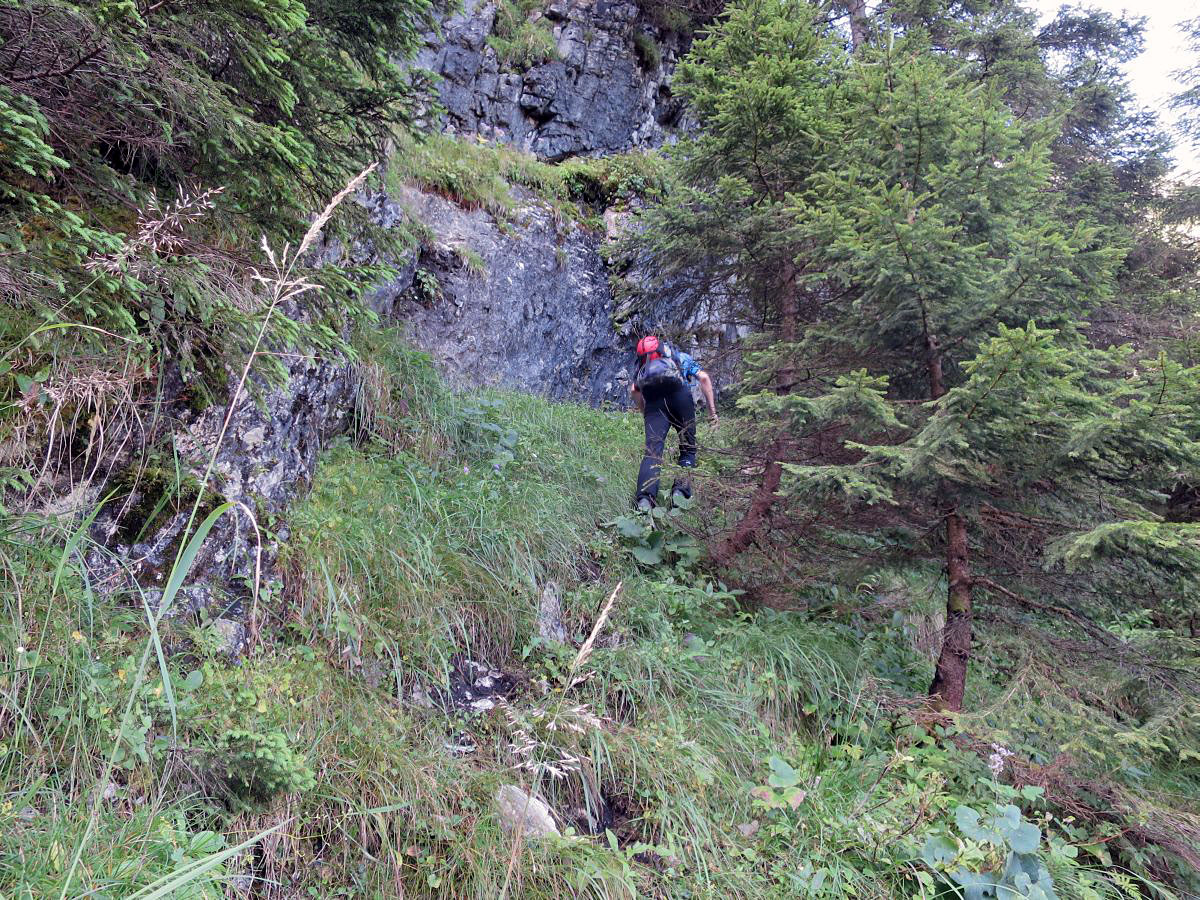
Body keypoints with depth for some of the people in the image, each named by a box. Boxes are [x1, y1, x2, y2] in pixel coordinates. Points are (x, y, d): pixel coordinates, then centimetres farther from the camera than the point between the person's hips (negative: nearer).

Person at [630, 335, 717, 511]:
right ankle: (681, 491, -9)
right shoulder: (681, 356, 36)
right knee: (688, 450, 12)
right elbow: (704, 378, 18)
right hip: (679, 393, -1)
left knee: (652, 451, -8)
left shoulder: (644, 364, 40)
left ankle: (645, 499, -30)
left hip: (653, 399, 1)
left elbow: (634, 389, 21)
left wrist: (645, 412, 31)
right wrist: (712, 410, 17)